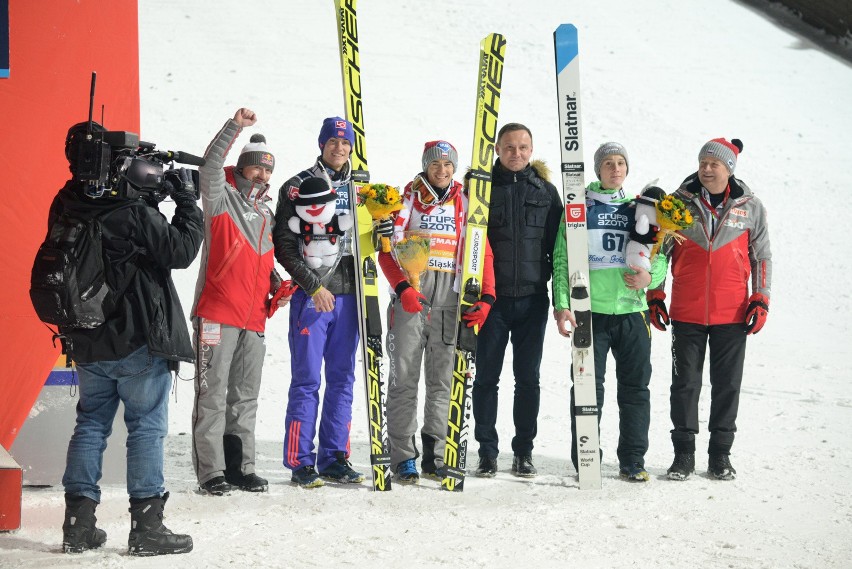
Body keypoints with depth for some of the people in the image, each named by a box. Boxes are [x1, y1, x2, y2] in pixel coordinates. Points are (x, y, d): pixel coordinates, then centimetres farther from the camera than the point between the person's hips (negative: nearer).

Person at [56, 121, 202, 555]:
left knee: (91, 423, 15)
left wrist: (149, 197, 6)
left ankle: (79, 521, 15)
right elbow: (181, 250, -15)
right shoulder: (131, 212, -20)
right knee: (146, 426, 2)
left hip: (87, 341, 6)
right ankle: (146, 525, 3)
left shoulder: (66, 207, 1)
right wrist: (186, 201, -4)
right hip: (138, 341, -6)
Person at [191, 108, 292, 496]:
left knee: (245, 396, 10)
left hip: (254, 318, 7)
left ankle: (240, 467, 16)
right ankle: (211, 471, -3)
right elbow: (212, 165, -17)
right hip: (217, 314, -6)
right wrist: (235, 126, -25)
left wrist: (276, 286, 11)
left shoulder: (265, 213, 20)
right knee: (213, 394, -6)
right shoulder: (221, 198, 1)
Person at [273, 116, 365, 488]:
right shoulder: (299, 187, -2)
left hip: (347, 294, 5)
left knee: (342, 379, 7)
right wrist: (313, 285, -12)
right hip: (310, 295, -5)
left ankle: (334, 458, 14)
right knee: (307, 381, -4)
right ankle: (301, 462, 1)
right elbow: (284, 246, -6)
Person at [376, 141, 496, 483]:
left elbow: (482, 253, 9)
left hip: (450, 301, 2)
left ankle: (434, 456, 12)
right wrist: (402, 287, -16)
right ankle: (403, 457, 2)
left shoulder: (466, 204, 11)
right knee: (404, 377, -3)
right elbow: (388, 250, -1)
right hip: (410, 298, -2)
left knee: (442, 381, 5)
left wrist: (486, 297, -4)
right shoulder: (408, 200, 5)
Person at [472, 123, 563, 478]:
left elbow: (558, 243, 10)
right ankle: (487, 451, 11)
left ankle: (524, 451, 14)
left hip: (532, 298, 1)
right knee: (487, 376, 2)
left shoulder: (545, 191, 9)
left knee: (528, 377, 5)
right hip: (491, 297, -1)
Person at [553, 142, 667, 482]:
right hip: (590, 310, -3)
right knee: (589, 386, -3)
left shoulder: (639, 208, 13)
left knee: (635, 386, 4)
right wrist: (562, 305, -7)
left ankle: (633, 460, 12)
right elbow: (562, 259, 2)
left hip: (632, 310, 3)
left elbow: (659, 258, 16)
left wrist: (650, 278, -7)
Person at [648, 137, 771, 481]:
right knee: (685, 382, 3)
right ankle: (684, 453, 12)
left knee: (727, 384, 6)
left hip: (732, 313, 0)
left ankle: (720, 454, 16)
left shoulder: (750, 207, 3)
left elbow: (762, 257, 9)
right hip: (686, 314, 0)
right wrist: (654, 296, 4)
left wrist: (761, 300, 1)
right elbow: (658, 252, 8)